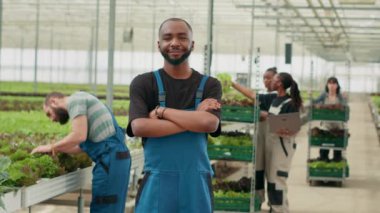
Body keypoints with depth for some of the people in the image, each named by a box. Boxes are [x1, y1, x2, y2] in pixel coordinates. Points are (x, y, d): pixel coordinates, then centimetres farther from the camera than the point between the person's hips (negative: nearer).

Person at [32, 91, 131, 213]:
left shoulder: (74, 100, -5)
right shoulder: (79, 101, 25)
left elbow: (79, 136, -18)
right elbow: (82, 145, 19)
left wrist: (51, 147, -5)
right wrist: (55, 149, 15)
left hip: (111, 157, -10)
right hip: (114, 156, 10)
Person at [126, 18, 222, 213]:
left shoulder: (209, 85, 6)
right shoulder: (143, 83, 2)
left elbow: (210, 123, -12)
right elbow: (139, 127, -14)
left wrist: (161, 112, -10)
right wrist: (194, 120, -13)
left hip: (196, 183, 2)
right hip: (157, 182, -1)